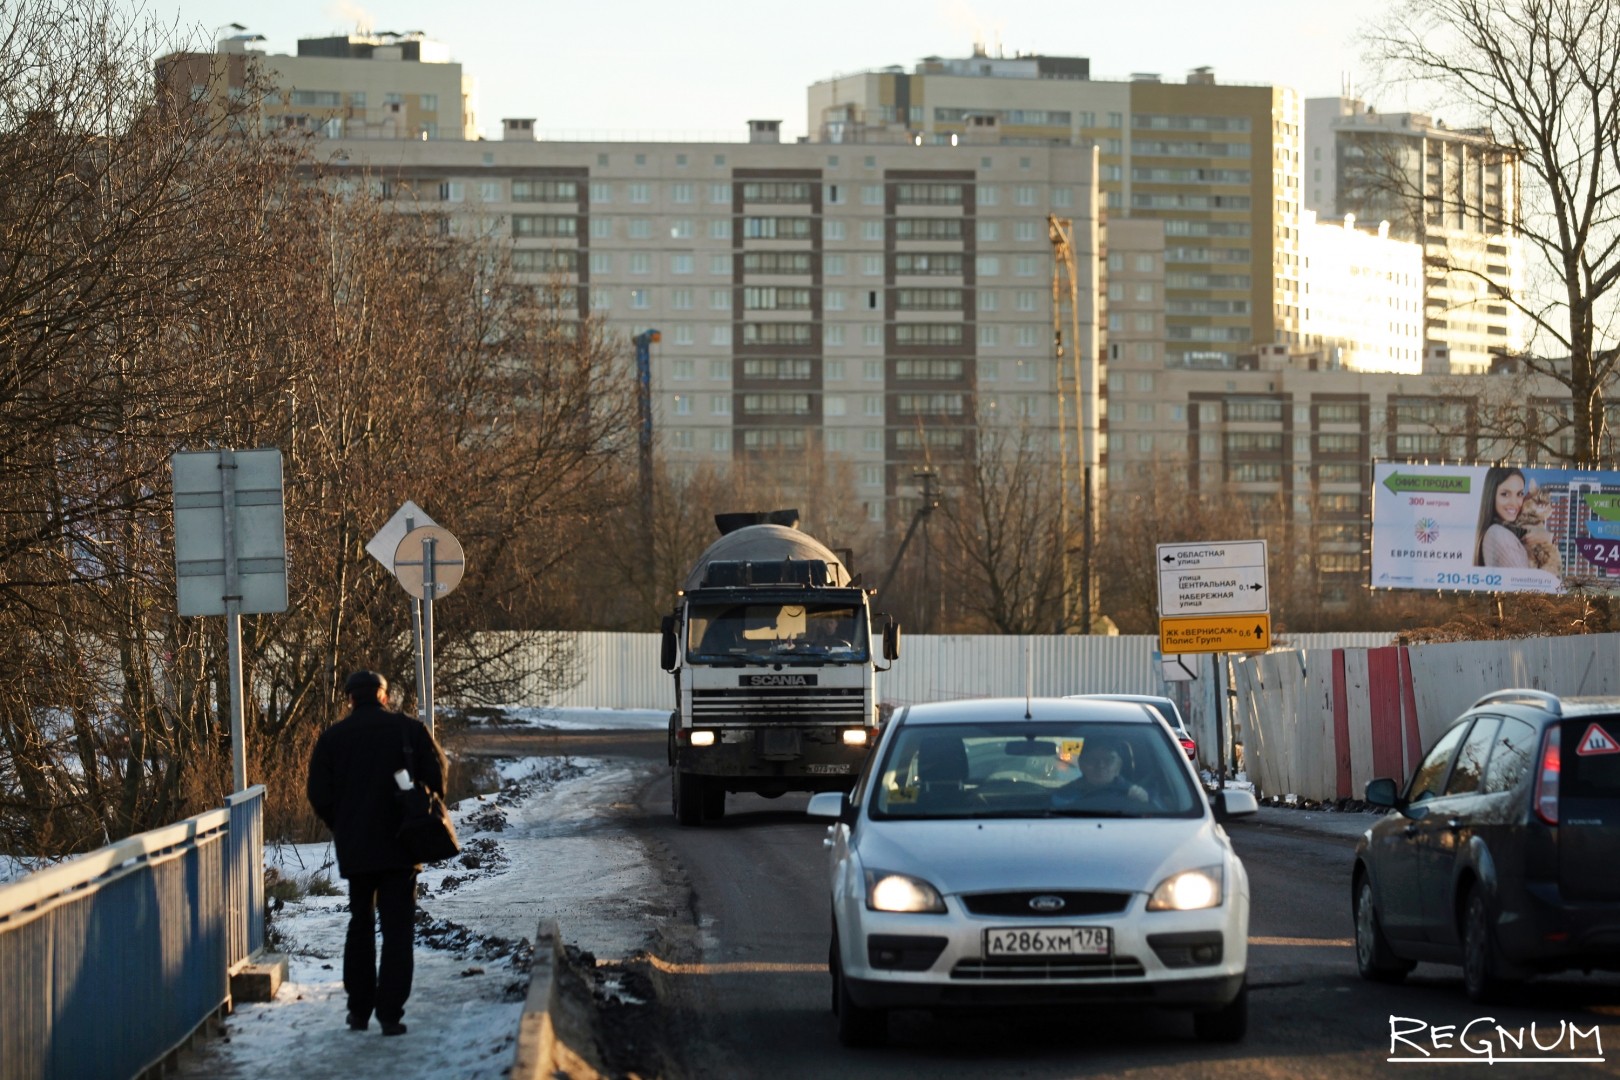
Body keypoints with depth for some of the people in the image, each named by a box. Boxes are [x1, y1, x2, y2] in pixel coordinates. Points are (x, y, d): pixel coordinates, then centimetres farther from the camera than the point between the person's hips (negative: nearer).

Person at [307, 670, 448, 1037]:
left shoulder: (333, 737, 1)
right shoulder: (410, 730, -1)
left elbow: (319, 796, -1)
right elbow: (436, 778, -4)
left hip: (354, 850, 2)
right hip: (400, 846, -2)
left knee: (360, 924, 17)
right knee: (398, 928, 0)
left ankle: (359, 1010, 17)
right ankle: (390, 1012, -9)